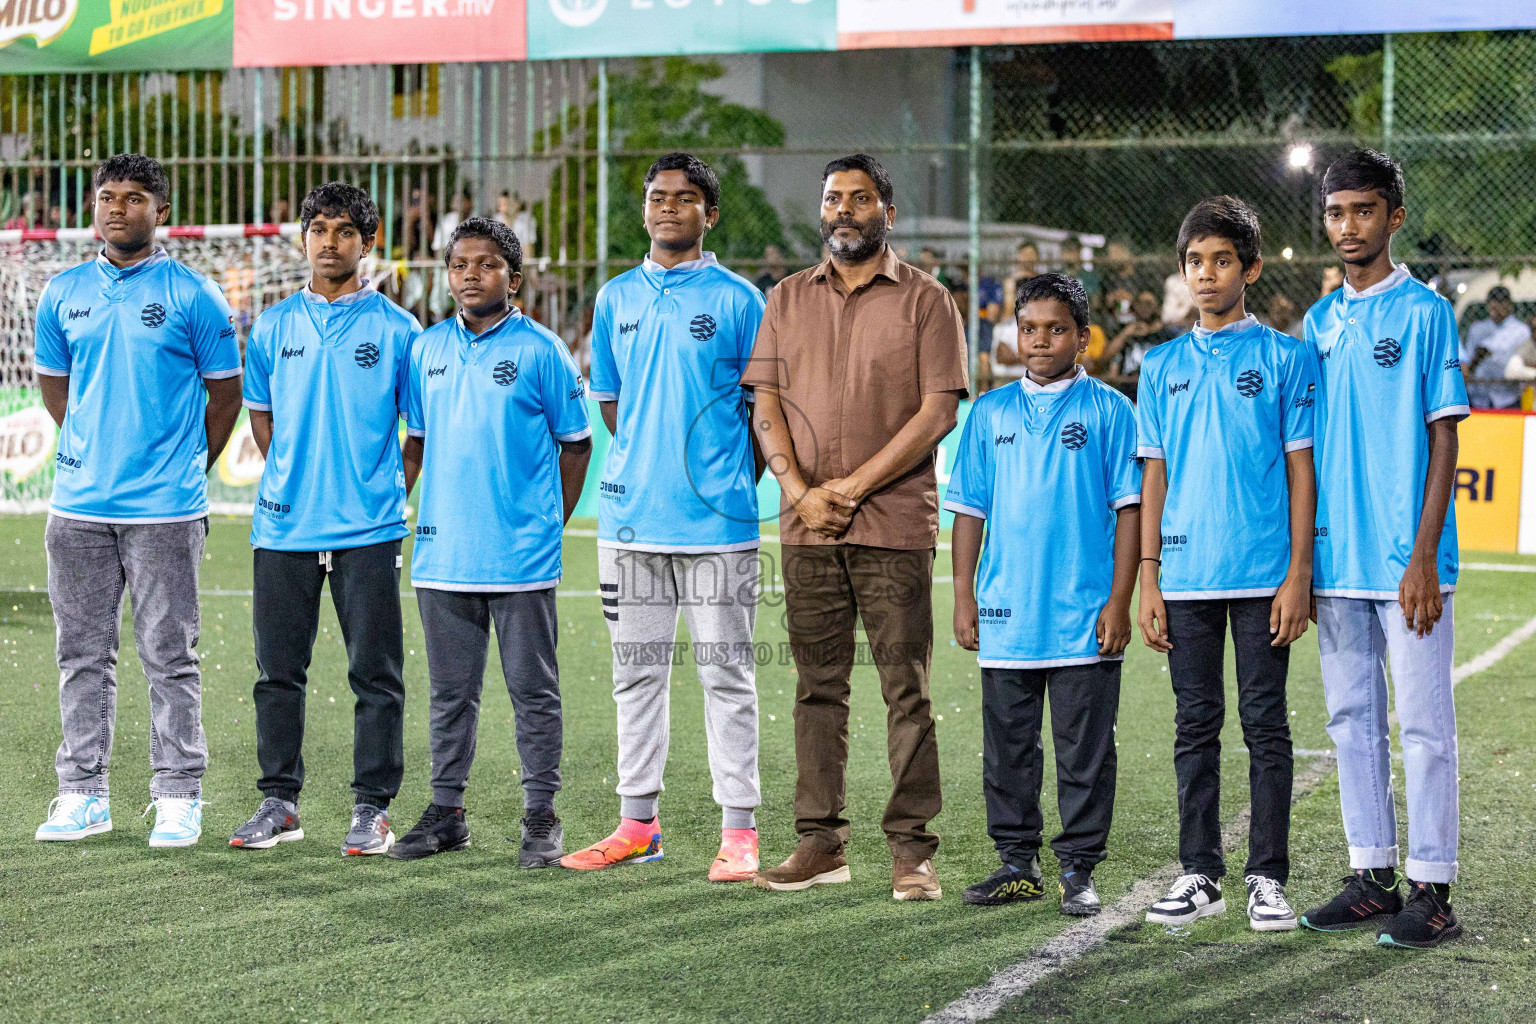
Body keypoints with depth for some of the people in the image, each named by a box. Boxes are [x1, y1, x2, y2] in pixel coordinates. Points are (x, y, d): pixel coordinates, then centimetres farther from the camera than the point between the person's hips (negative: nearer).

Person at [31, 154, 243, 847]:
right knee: (83, 654, 8)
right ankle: (82, 794, 17)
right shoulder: (64, 293, 9)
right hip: (78, 505, 4)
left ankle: (179, 799, 7)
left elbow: (227, 391, 4)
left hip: (165, 509, -4)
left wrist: (187, 469, 7)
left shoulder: (192, 295, -2)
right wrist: (94, 448, 14)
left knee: (169, 657, 0)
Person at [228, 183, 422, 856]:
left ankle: (373, 808, 7)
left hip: (368, 529, -3)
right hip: (284, 524, 3)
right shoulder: (274, 328, 9)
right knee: (278, 669, 7)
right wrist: (291, 480, 12)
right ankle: (279, 802, 17)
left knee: (375, 673, 0)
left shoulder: (396, 330, 1)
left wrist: (387, 492, 2)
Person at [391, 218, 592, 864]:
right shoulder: (426, 349, 10)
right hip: (441, 553, 4)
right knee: (450, 692, 11)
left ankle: (541, 820, 9)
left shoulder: (540, 350, -3)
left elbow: (576, 443, 3)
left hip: (521, 556, -4)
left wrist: (548, 525, 1)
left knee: (533, 691, 2)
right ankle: (446, 812, 19)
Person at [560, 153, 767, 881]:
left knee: (727, 674, -1)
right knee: (636, 671, 10)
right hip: (631, 514, 5)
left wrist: (730, 483, -2)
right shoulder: (617, 298, 11)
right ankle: (637, 821, 19)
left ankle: (739, 830, 3)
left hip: (716, 520, -4)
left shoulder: (737, 300, -1)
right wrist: (644, 464, 10)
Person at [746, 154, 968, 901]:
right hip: (807, 526, 4)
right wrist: (798, 489, -7)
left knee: (905, 688, -3)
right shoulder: (788, 299, 13)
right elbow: (766, 404, 9)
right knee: (818, 687, 7)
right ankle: (820, 843, 12)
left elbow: (937, 412, -6)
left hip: (895, 524, -4)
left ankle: (911, 849, 1)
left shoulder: (924, 301, 1)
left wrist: (855, 484, -12)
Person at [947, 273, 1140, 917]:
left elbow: (1130, 508, -1)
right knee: (1007, 747, 9)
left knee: (1085, 751, 2)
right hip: (1005, 615, 3)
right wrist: (964, 597, 5)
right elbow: (968, 509, 12)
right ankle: (1018, 862, 20)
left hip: (1084, 618, -3)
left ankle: (1078, 869, 11)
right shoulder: (991, 412, 10)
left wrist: (1118, 601, -7)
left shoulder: (1108, 410, 1)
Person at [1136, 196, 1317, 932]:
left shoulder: (1285, 359, 1)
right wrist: (1148, 581, 5)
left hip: (1263, 574, -3)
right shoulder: (1163, 367, 10)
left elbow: (1301, 470, -1)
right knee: (1195, 725, 8)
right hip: (1187, 577, 3)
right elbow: (1154, 476, 11)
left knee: (1265, 723, 1)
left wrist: (1299, 575, -7)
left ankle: (1267, 878, 8)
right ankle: (1199, 874, 15)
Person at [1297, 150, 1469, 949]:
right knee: (1351, 718, 10)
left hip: (1406, 561, -6)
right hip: (1336, 556, 6)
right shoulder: (1318, 322, 12)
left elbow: (1444, 438, -8)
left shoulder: (1425, 312, -5)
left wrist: (1424, 556, -14)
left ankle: (1432, 891, 3)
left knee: (1423, 722, -2)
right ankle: (1372, 877, 19)